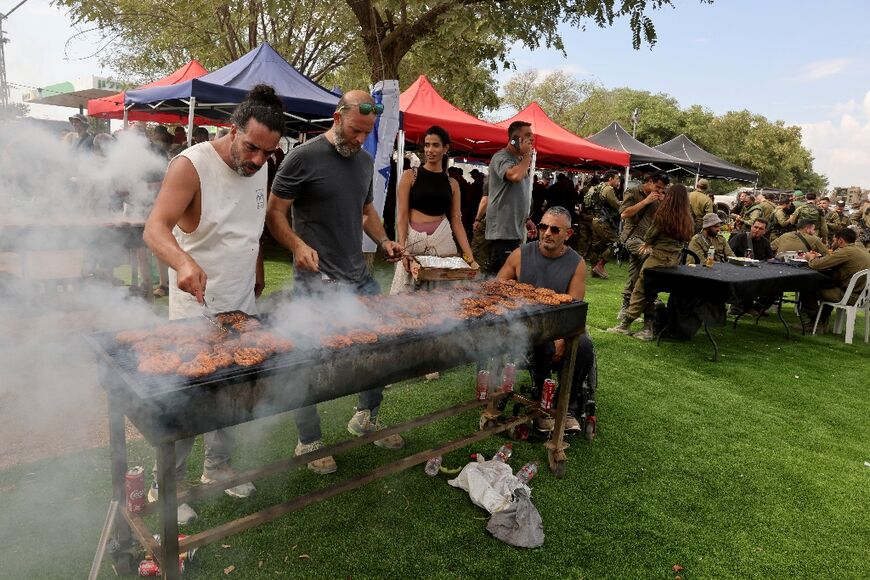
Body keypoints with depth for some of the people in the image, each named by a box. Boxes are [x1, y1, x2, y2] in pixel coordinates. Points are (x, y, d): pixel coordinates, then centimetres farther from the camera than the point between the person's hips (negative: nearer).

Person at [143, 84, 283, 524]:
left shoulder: (258, 168, 4)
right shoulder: (191, 165, -18)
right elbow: (155, 228, -29)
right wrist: (184, 262, -47)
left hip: (243, 306, 7)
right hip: (197, 310, -6)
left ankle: (217, 467, 34)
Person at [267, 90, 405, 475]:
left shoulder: (364, 161, 13)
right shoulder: (303, 158, -8)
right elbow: (274, 214, -7)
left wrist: (384, 241, 6)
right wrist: (298, 245, -25)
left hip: (360, 277, 7)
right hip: (317, 281, -7)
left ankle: (366, 417, 34)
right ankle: (309, 443, 21)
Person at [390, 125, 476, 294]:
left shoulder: (452, 183, 9)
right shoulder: (410, 176, 1)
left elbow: (456, 221, 7)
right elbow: (402, 215, -3)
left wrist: (469, 255, -1)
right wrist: (402, 248, -15)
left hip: (442, 240, 2)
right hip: (413, 239, -2)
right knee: (406, 293, 0)